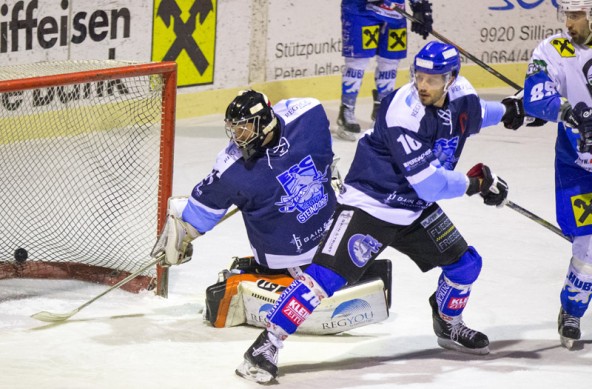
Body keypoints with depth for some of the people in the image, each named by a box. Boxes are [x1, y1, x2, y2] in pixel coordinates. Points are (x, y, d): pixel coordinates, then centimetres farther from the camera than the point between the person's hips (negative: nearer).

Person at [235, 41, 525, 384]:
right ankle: (265, 347, -19)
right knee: (326, 276, -20)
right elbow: (430, 185, -28)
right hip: (369, 204, -8)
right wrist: (473, 182, -16)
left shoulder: (460, 94, -5)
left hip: (416, 209, 8)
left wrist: (504, 111, 30)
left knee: (465, 263, 12)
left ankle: (449, 326, 40)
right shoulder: (403, 113, -29)